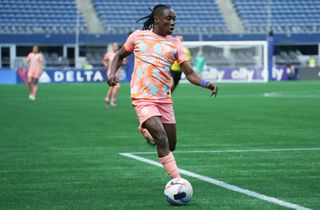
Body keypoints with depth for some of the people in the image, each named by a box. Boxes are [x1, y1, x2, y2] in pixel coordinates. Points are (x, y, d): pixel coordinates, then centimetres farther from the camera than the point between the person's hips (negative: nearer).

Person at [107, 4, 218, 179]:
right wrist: (113, 73, -1)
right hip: (143, 98, -4)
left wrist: (205, 84, -19)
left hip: (164, 99, 4)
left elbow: (189, 73, 0)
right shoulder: (138, 36, 4)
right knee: (162, 141, -19)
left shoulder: (175, 43, 7)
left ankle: (146, 129, 39)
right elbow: (120, 55, 19)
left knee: (171, 145, 10)